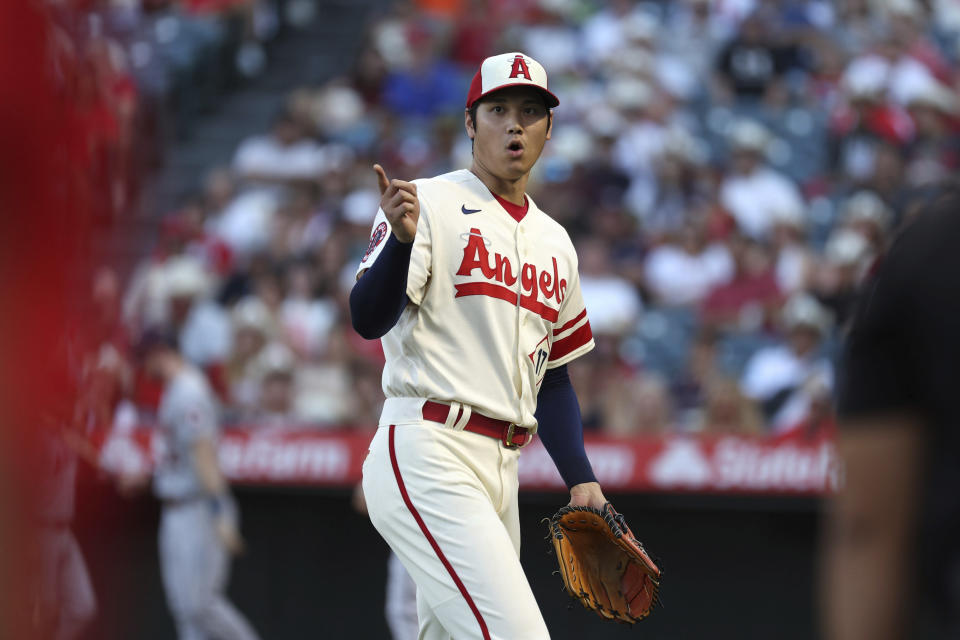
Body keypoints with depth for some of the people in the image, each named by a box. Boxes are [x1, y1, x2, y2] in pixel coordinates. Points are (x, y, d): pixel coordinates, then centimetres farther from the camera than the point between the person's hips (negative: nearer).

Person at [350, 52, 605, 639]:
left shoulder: (555, 242, 19)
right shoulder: (430, 205, -3)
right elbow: (369, 321, -16)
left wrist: (581, 480, 14)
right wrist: (402, 239, -34)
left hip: (501, 471, 8)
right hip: (426, 458, -8)